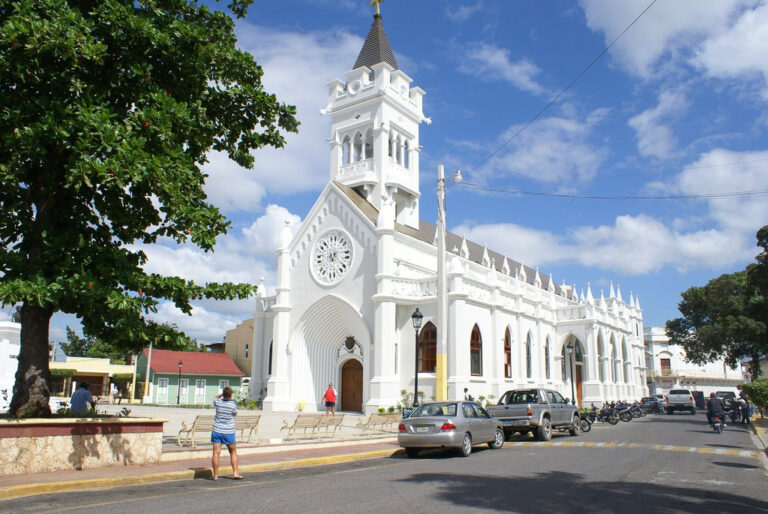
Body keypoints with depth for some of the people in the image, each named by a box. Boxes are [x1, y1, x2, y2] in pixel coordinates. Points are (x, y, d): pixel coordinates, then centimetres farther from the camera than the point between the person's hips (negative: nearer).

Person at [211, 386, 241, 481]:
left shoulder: (218, 402, -5)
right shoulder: (233, 404, -13)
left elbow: (215, 398, 20)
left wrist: (222, 393, 13)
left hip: (217, 431, 2)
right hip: (228, 432, -1)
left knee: (216, 453, 1)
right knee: (233, 452, 12)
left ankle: (215, 475, 1)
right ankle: (235, 473, 8)